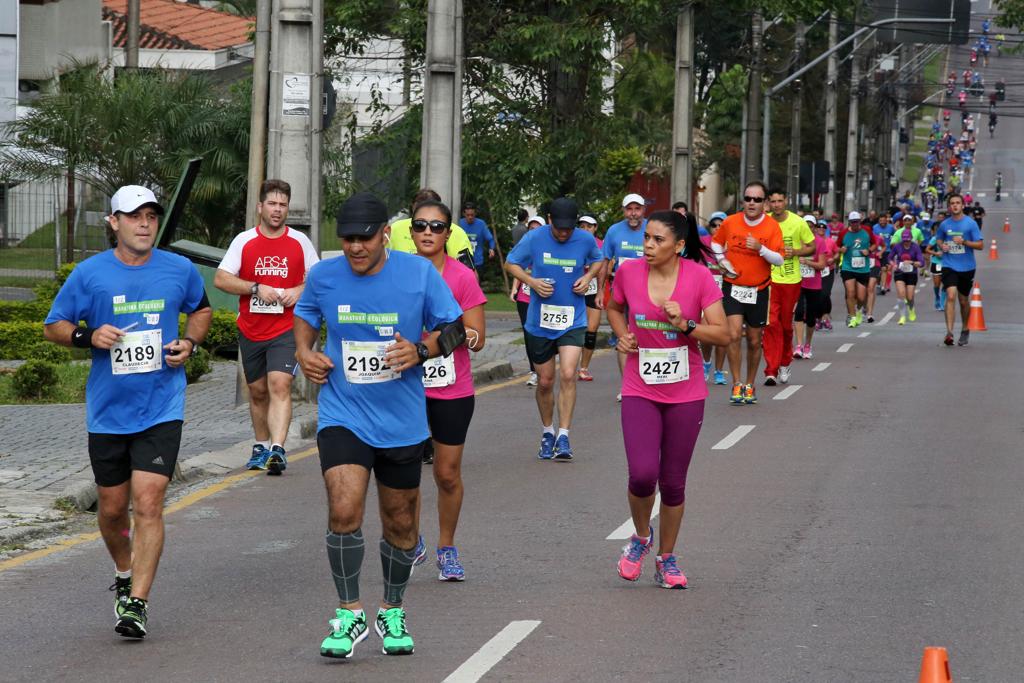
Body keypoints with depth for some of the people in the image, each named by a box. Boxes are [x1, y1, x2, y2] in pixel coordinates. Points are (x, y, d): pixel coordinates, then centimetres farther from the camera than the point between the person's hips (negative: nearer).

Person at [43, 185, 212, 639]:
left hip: (161, 410, -1)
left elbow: (201, 310, 21)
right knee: (112, 508, 12)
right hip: (107, 411, 1)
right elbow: (53, 326, 5)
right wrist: (89, 336, -15)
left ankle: (137, 602, -11)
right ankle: (124, 575, 40)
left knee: (148, 503, -13)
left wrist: (190, 342, 0)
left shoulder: (180, 270, 1)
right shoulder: (90, 274, -3)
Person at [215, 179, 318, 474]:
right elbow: (220, 279, -1)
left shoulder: (300, 241, 4)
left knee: (280, 385, -19)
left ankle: (277, 449, -28)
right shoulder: (244, 240, 3)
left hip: (286, 329, -2)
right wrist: (257, 288, -13)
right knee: (257, 391, 12)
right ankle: (261, 447, 27)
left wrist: (299, 290, -9)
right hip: (250, 330, 2)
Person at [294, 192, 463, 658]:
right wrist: (304, 351, -2)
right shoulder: (323, 276, -4)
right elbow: (305, 316, 17)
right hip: (342, 415, -1)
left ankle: (393, 611, 34)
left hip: (402, 422, 1)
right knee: (344, 511, -19)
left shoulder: (419, 273, -8)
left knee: (400, 522, 13)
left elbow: (455, 329, 1)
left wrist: (421, 351, -17)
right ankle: (349, 614, -3)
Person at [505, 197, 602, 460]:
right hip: (539, 321, 1)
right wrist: (531, 281, -14)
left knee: (568, 375, -17)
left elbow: (597, 260, 17)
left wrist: (588, 277, -4)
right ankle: (547, 432, 30)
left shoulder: (586, 240, -4)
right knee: (545, 381, 9)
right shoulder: (534, 238, -8)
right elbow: (511, 264, 4)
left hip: (573, 320, -1)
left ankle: (563, 437, -12)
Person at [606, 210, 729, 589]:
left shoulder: (699, 277, -10)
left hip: (685, 394, 0)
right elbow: (614, 306, 18)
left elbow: (723, 334, -9)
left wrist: (685, 325, -23)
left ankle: (666, 558, 26)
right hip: (640, 390, 0)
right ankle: (641, 537, 15)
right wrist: (623, 335, 0)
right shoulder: (629, 271, -4)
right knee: (642, 474, -16)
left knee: (673, 482, 6)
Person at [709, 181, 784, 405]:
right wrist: (722, 260, 0)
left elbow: (779, 259, -13)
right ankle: (737, 385, -7)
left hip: (758, 290, 0)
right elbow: (716, 242, 16)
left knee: (754, 342, 8)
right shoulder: (730, 222, -3)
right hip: (733, 286, 0)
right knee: (734, 335, -15)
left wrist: (761, 248, -30)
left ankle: (749, 386, 24)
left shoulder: (772, 226, -7)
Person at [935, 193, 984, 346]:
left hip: (966, 267, 0)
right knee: (951, 296, -18)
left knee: (963, 300, 12)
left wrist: (964, 242, -20)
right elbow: (938, 239, 22)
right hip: (949, 266, 0)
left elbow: (980, 245, -5)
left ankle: (965, 331, 33)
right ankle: (949, 332, -23)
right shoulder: (944, 224, 4)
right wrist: (941, 246, -1)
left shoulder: (970, 223, -4)